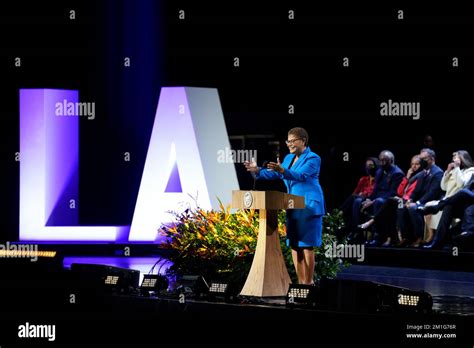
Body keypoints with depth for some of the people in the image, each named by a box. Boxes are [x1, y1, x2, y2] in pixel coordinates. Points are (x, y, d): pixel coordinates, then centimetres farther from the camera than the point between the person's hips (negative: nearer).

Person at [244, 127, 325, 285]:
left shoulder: (313, 159, -10)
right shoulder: (289, 158, 14)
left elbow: (301, 175, -25)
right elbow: (276, 174, 18)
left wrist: (282, 170, -40)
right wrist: (258, 171, 4)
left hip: (309, 206, -8)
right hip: (293, 207, 8)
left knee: (306, 244, -8)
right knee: (294, 244, 8)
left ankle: (308, 283, -5)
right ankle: (300, 281, 13)